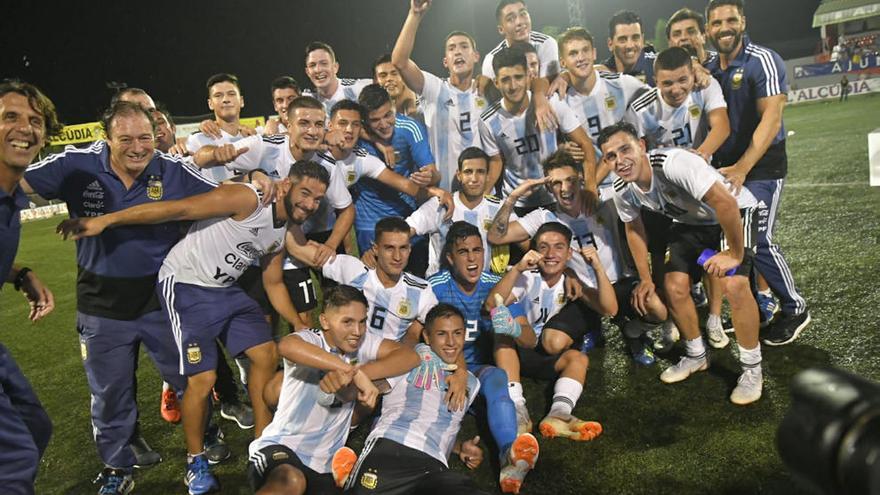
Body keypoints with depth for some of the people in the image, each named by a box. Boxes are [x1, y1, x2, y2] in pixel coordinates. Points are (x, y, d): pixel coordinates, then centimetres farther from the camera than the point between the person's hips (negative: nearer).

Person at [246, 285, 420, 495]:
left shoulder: (364, 342, 3)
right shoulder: (310, 340, -10)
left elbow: (411, 357, -12)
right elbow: (286, 346, -35)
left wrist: (352, 374, -25)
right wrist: (356, 373, -37)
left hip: (324, 465, 7)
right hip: (280, 447, -7)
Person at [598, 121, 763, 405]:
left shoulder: (673, 163, -37)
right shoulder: (622, 190, -14)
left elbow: (725, 203, -39)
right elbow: (633, 229, 4)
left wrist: (735, 254, -29)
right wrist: (645, 280, 7)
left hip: (735, 212, -6)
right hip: (691, 223, 6)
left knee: (734, 284, -24)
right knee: (674, 286, -5)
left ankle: (752, 368, -3)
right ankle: (696, 356, 21)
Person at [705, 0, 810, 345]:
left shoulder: (763, 61, -12)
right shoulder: (710, 70, 8)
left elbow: (771, 119, -20)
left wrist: (742, 168, -28)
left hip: (761, 168, -6)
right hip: (724, 167, 6)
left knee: (757, 241, -7)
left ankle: (795, 310, 14)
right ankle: (760, 304, 23)